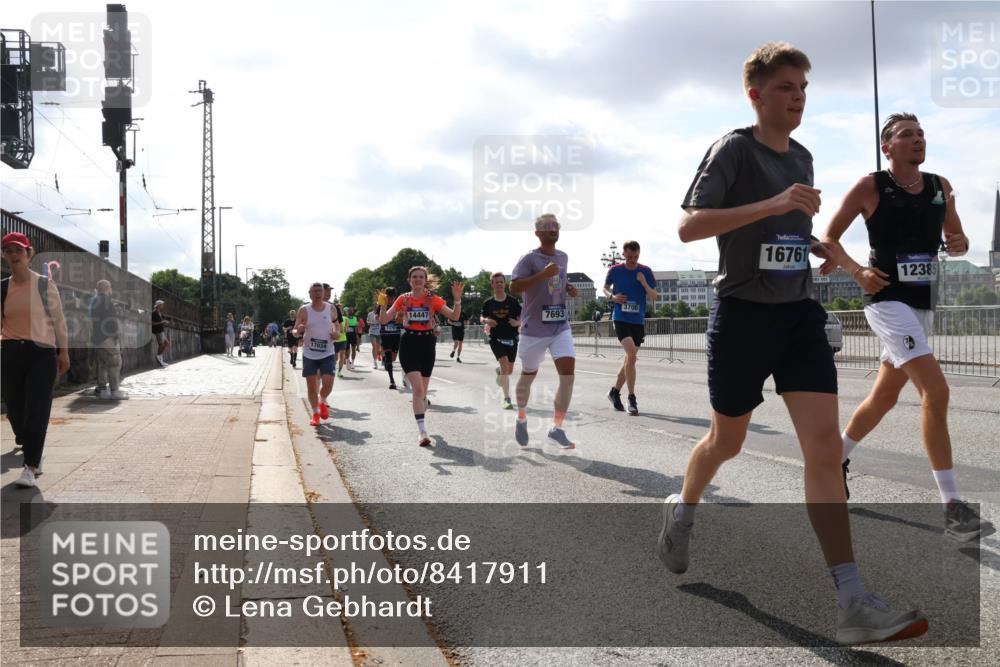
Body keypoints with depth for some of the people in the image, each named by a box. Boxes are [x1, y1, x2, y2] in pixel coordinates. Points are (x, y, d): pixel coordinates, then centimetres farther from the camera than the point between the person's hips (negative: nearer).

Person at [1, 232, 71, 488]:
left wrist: (63, 352, 0)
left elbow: (58, 319, 2)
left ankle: (30, 468, -6)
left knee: (37, 412, -8)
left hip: (42, 352, -4)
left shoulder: (44, 284, -1)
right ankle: (34, 455, 30)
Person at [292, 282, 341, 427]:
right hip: (309, 354, -1)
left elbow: (336, 324, 18)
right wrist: (298, 331, -26)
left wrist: (337, 333, -4)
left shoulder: (331, 309, 0)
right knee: (311, 385, 2)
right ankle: (315, 413, 22)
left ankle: (322, 402, 22)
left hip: (327, 353, 1)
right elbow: (294, 332, -2)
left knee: (328, 383, -11)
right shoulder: (304, 310, -6)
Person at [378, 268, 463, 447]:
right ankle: (423, 432, -14)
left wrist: (457, 299, -20)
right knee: (418, 388, -14)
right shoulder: (403, 299, 3)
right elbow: (384, 320, 3)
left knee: (421, 390, 10)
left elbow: (454, 316, -5)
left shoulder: (433, 299, 2)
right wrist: (382, 305, -15)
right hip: (409, 343, -1)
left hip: (427, 343, 1)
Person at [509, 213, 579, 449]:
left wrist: (568, 288, 7)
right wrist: (544, 274, -29)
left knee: (568, 372, -12)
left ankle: (556, 429, -7)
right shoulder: (529, 259, -10)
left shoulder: (563, 257, 10)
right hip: (534, 328, -5)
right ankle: (521, 419, 37)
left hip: (561, 326, 5)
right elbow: (513, 287, -22)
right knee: (528, 375, 11)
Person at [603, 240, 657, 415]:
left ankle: (615, 391, 32)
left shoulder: (646, 271, 1)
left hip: (638, 321, 4)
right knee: (631, 355, -20)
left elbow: (654, 297, 4)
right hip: (621, 319, -3)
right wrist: (612, 297, -7)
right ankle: (632, 399, -12)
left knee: (629, 359, 11)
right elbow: (605, 288, 15)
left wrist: (644, 283, -14)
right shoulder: (615, 271, -2)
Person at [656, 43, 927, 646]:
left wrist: (826, 248, 11)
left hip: (800, 313, 5)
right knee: (728, 440, 11)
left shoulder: (802, 157, 13)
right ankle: (683, 509, 44)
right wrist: (772, 205, -28)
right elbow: (688, 226, -20)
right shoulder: (733, 149, -7)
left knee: (825, 445, -8)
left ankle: (852, 603, -10)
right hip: (743, 314, -5)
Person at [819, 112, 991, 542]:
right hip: (887, 300, -7)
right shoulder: (870, 187, -6)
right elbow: (829, 237, -1)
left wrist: (959, 244, -5)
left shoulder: (940, 187, 10)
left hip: (922, 304, 7)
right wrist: (857, 271, -17)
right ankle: (952, 507, -16)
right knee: (936, 391, -19)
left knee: (884, 397, 17)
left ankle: (837, 457, 39)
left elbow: (955, 238, 19)